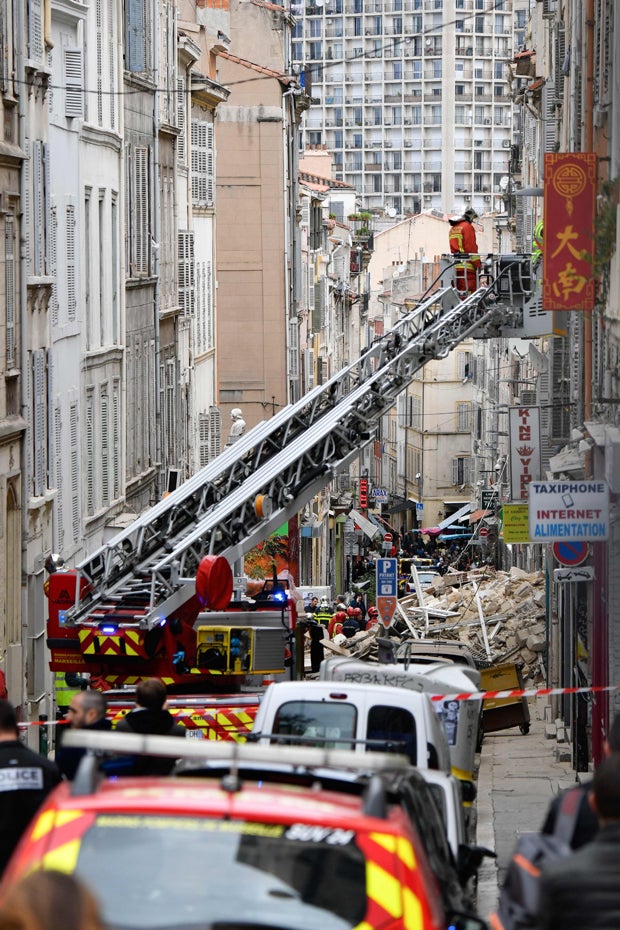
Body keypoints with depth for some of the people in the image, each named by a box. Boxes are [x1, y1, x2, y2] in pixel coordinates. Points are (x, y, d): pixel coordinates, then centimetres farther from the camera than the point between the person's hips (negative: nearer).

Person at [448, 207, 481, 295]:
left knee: (459, 290, 9)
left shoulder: (453, 228, 19)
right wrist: (477, 264, -7)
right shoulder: (467, 227, -6)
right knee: (470, 289, -11)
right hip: (467, 265, -8)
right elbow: (471, 247, -11)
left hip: (456, 266, 8)